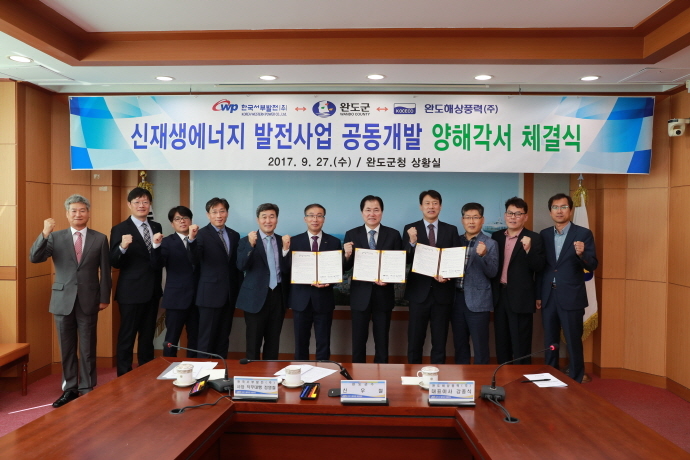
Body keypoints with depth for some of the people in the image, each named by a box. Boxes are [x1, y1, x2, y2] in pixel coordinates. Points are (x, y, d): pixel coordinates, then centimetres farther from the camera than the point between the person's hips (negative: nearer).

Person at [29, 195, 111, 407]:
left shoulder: (99, 239, 1)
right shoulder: (55, 237, 3)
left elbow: (105, 271, 2)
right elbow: (34, 258, -9)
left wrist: (104, 298, 0)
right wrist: (44, 233, -21)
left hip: (88, 300, -1)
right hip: (63, 300, 1)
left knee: (87, 348, 6)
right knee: (67, 348, 10)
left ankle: (87, 389, 17)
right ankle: (70, 389, 23)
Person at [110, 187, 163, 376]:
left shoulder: (156, 227, 8)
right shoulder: (120, 229, -7)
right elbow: (114, 263, -12)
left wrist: (158, 245, -15)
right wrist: (123, 247, -31)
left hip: (152, 291, 6)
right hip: (131, 292, -5)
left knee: (148, 336, 16)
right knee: (127, 337, 4)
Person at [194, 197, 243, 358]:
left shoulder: (234, 235, 9)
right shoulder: (202, 234, -7)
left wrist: (239, 291, 10)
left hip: (229, 293, 5)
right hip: (210, 294, -5)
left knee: (224, 337, 14)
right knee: (207, 337, 3)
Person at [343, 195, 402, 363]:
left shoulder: (393, 235, 0)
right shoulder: (351, 234, 0)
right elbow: (346, 267, -3)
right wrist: (347, 255, -24)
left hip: (383, 295, 0)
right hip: (360, 295, 0)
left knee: (382, 342, 13)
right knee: (358, 341, 10)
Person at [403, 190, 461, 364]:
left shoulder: (451, 230, 6)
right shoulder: (410, 229, 2)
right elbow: (405, 261, -6)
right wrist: (412, 242, -22)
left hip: (442, 292, 1)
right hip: (419, 292, -1)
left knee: (440, 342, 10)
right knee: (414, 342, 6)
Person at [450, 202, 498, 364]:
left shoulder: (490, 244, -2)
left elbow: (492, 273, -10)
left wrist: (484, 255, -25)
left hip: (478, 301, -4)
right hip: (457, 299, 4)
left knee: (480, 346, 1)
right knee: (459, 344, 14)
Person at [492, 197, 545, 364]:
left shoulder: (533, 238, -5)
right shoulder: (496, 236, 9)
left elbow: (539, 267, -13)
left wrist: (528, 249, -27)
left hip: (521, 298, -5)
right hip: (500, 296, 5)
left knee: (520, 345, 2)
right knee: (501, 343, 14)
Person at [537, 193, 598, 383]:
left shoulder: (583, 234, -4)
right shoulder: (544, 234, 8)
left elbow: (592, 266, -10)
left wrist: (581, 254, -30)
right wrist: (538, 295, 7)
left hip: (571, 297, -4)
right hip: (548, 297, 4)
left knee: (574, 343, 4)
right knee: (549, 343, 13)